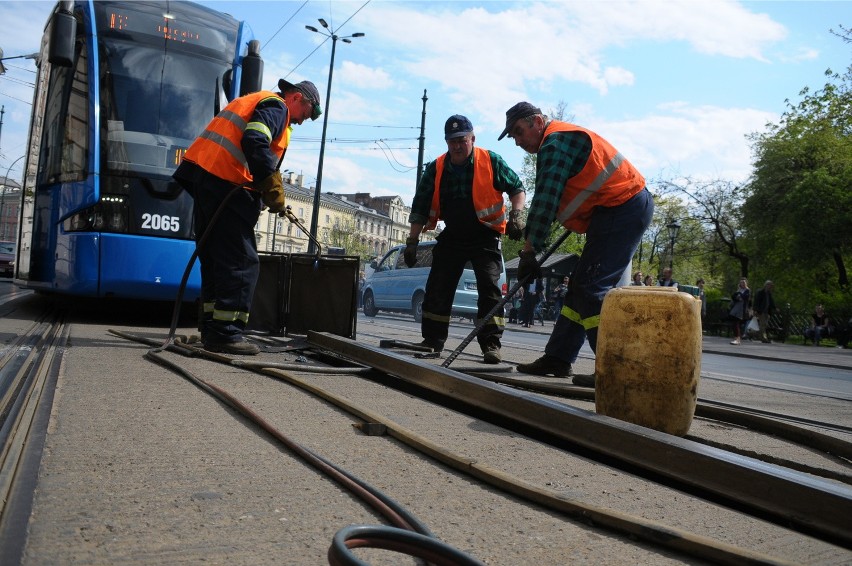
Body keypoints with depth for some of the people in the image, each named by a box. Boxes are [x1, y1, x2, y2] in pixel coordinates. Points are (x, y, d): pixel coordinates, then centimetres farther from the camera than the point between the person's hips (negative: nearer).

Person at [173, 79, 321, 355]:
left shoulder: (254, 101, 30)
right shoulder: (276, 107, 0)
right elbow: (255, 143, -18)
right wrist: (273, 187, -16)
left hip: (203, 177, 10)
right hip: (225, 184, -10)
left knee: (216, 260, 11)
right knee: (242, 263, -9)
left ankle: (212, 329, 14)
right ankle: (225, 334, -10)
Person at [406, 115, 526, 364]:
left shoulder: (491, 161, -9)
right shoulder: (435, 169, -2)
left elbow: (517, 189, 0)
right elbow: (420, 207, 3)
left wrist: (516, 215, -18)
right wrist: (412, 242, 0)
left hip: (485, 237, -3)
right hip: (452, 237, 3)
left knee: (490, 287, -11)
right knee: (437, 289, 2)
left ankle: (491, 344, -7)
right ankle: (432, 340, 13)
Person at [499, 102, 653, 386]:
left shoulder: (555, 143, -12)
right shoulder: (563, 138, 20)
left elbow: (545, 202, -19)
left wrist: (529, 250, -17)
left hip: (622, 210, -11)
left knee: (592, 288, -15)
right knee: (582, 285, 11)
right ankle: (557, 358, 17)